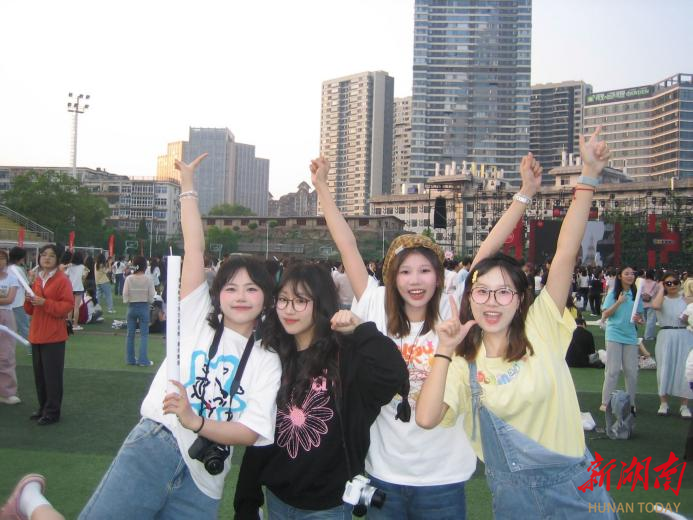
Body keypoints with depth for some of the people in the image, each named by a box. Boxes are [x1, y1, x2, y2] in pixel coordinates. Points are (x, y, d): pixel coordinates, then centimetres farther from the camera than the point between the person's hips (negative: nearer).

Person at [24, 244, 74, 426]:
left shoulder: (62, 280, -8)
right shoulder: (37, 280, 14)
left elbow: (67, 306, -15)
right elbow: (31, 311, 20)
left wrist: (44, 303, -22)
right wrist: (29, 301, -2)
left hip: (54, 336, -7)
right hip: (36, 334, 7)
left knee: (52, 375, -3)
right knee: (39, 375, 13)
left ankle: (52, 412, 6)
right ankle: (43, 408, 25)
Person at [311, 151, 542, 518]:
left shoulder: (452, 311, -4)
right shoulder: (377, 311, -4)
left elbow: (487, 252, -9)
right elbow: (347, 246, -4)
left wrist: (525, 193, -12)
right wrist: (322, 187, -3)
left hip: (443, 478, 0)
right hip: (384, 474, 1)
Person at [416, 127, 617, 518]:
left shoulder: (541, 330, -8)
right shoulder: (463, 362, -4)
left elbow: (566, 255, -17)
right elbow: (426, 417, -19)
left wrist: (589, 176, -24)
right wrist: (444, 351, -20)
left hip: (577, 486, -1)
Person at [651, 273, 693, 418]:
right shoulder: (662, 299, 1)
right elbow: (655, 306, -24)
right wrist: (661, 289, -11)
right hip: (665, 337, -1)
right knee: (664, 369, 4)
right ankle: (663, 403, 15)